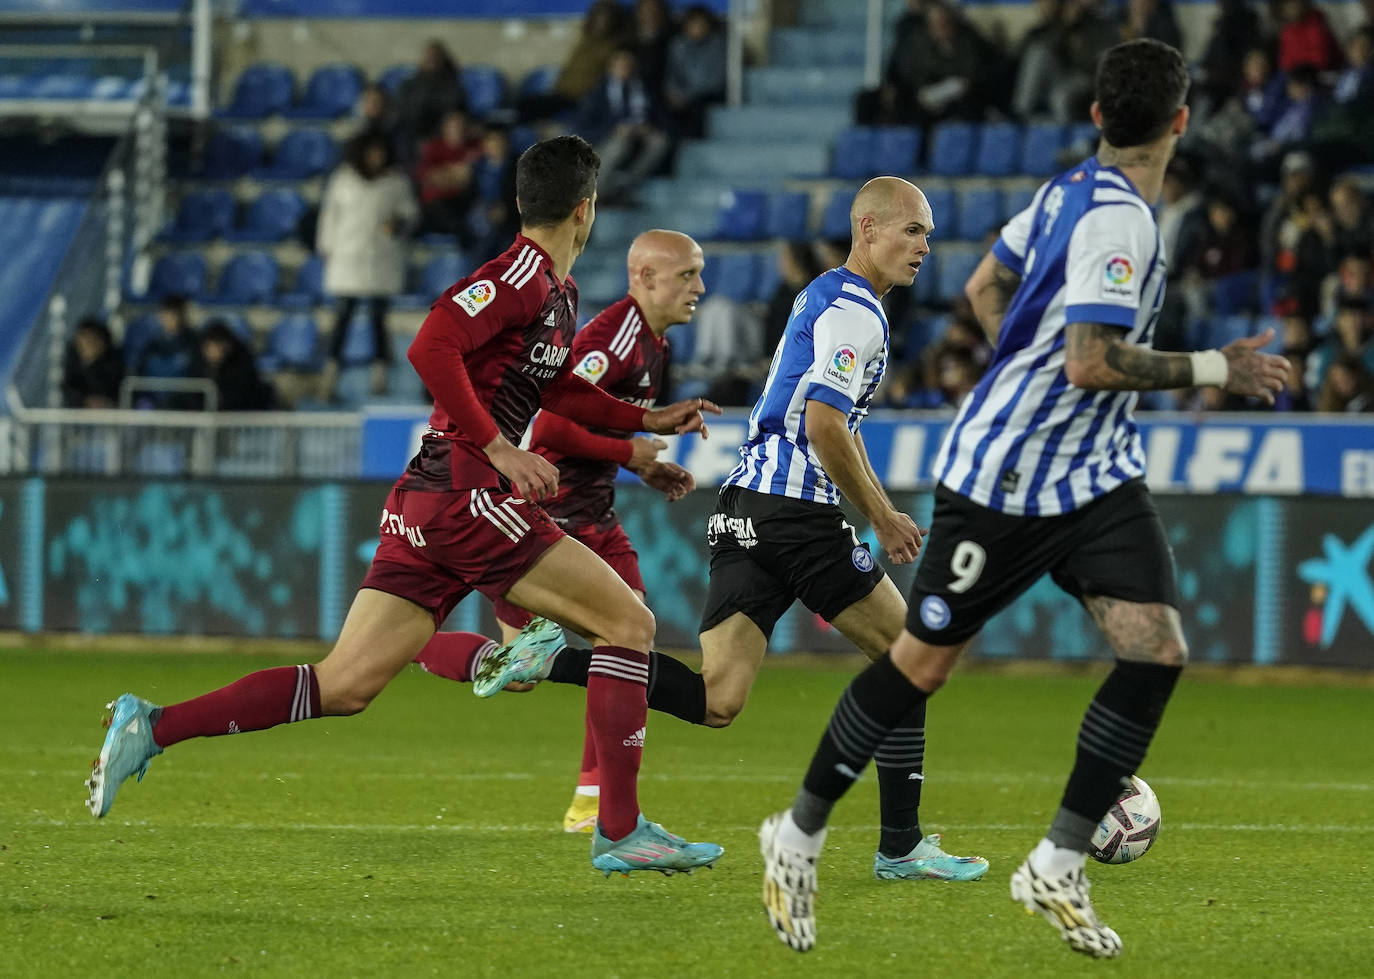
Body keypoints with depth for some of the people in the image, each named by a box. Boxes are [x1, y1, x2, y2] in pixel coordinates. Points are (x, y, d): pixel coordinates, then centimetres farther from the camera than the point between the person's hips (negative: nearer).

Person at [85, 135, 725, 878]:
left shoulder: (561, 289, 21)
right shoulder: (522, 272, -10)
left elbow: (555, 389, 37)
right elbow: (431, 347, -22)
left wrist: (648, 419, 32)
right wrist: (497, 446, -22)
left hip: (425, 505, 10)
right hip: (464, 492, -10)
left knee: (344, 685, 3)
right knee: (629, 622, -5)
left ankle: (152, 727, -2)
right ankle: (620, 832, -6)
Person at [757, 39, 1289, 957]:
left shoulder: (1076, 188, 5)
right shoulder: (1119, 219, -23)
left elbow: (985, 286, 17)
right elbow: (1093, 363, -29)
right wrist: (1214, 368, -20)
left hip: (1098, 469, 8)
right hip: (1005, 478, -8)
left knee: (1157, 649, -8)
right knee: (922, 663, 4)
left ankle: (1058, 868, -3)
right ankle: (800, 835, 23)